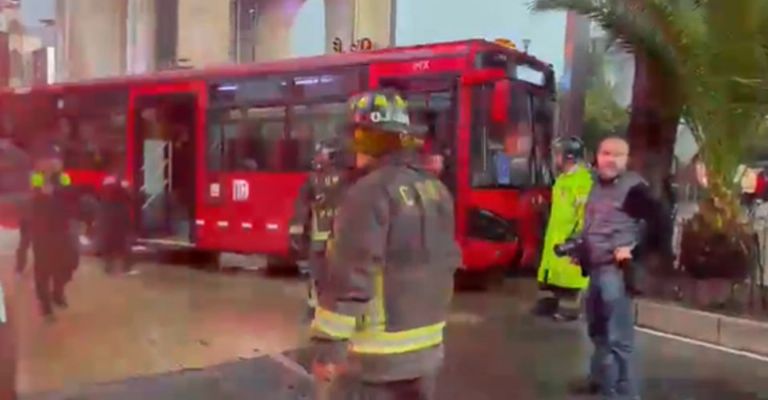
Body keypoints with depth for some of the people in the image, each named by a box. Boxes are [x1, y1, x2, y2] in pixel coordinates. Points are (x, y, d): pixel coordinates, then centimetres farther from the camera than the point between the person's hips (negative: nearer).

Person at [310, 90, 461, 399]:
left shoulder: (371, 192, -18)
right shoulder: (436, 190, 7)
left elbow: (351, 276, -22)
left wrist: (329, 345, -17)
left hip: (376, 353, -8)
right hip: (427, 347, 8)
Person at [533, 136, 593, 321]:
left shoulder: (583, 178, -15)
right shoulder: (563, 178, 15)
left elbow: (585, 210, -20)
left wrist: (576, 235, -22)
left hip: (571, 237, -10)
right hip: (555, 235, 10)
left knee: (569, 273, -5)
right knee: (551, 270, 13)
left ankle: (569, 309, 2)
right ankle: (548, 303, 22)